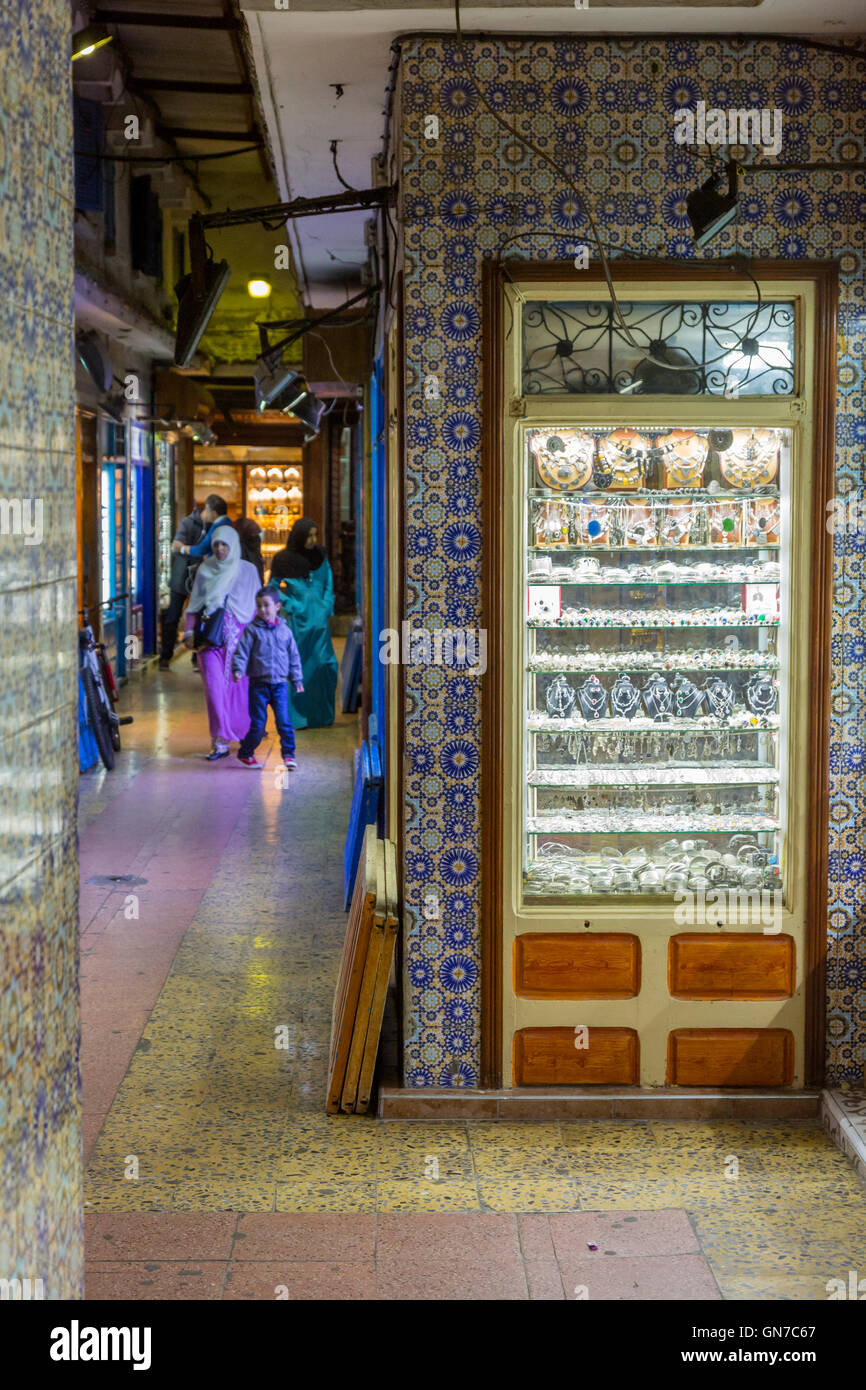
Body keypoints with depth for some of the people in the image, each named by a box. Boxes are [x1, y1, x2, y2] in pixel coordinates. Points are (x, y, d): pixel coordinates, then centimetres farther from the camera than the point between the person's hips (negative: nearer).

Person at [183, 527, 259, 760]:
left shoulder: (247, 570, 6)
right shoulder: (205, 570, 9)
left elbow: (256, 606, 7)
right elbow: (194, 604, 11)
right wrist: (189, 631, 0)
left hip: (238, 636, -1)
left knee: (239, 686, 1)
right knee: (214, 686, -10)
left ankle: (244, 734, 21)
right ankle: (220, 742, -10)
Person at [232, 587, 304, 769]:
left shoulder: (284, 630, 8)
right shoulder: (252, 629, 0)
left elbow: (293, 656, 16)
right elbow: (242, 651, -4)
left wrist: (297, 679, 15)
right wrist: (238, 669, -21)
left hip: (280, 683, 2)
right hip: (258, 683, -2)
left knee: (284, 720, -7)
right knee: (258, 723, 1)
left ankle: (288, 754, 4)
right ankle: (246, 753, 19)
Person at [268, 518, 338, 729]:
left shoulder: (320, 556, 7)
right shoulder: (284, 559, -4)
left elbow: (328, 583, 13)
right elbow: (274, 587, 1)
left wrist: (326, 607, 1)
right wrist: (291, 607, -9)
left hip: (318, 619, 3)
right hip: (296, 621, -3)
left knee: (325, 664, -1)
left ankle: (321, 715, 11)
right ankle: (297, 717, 6)